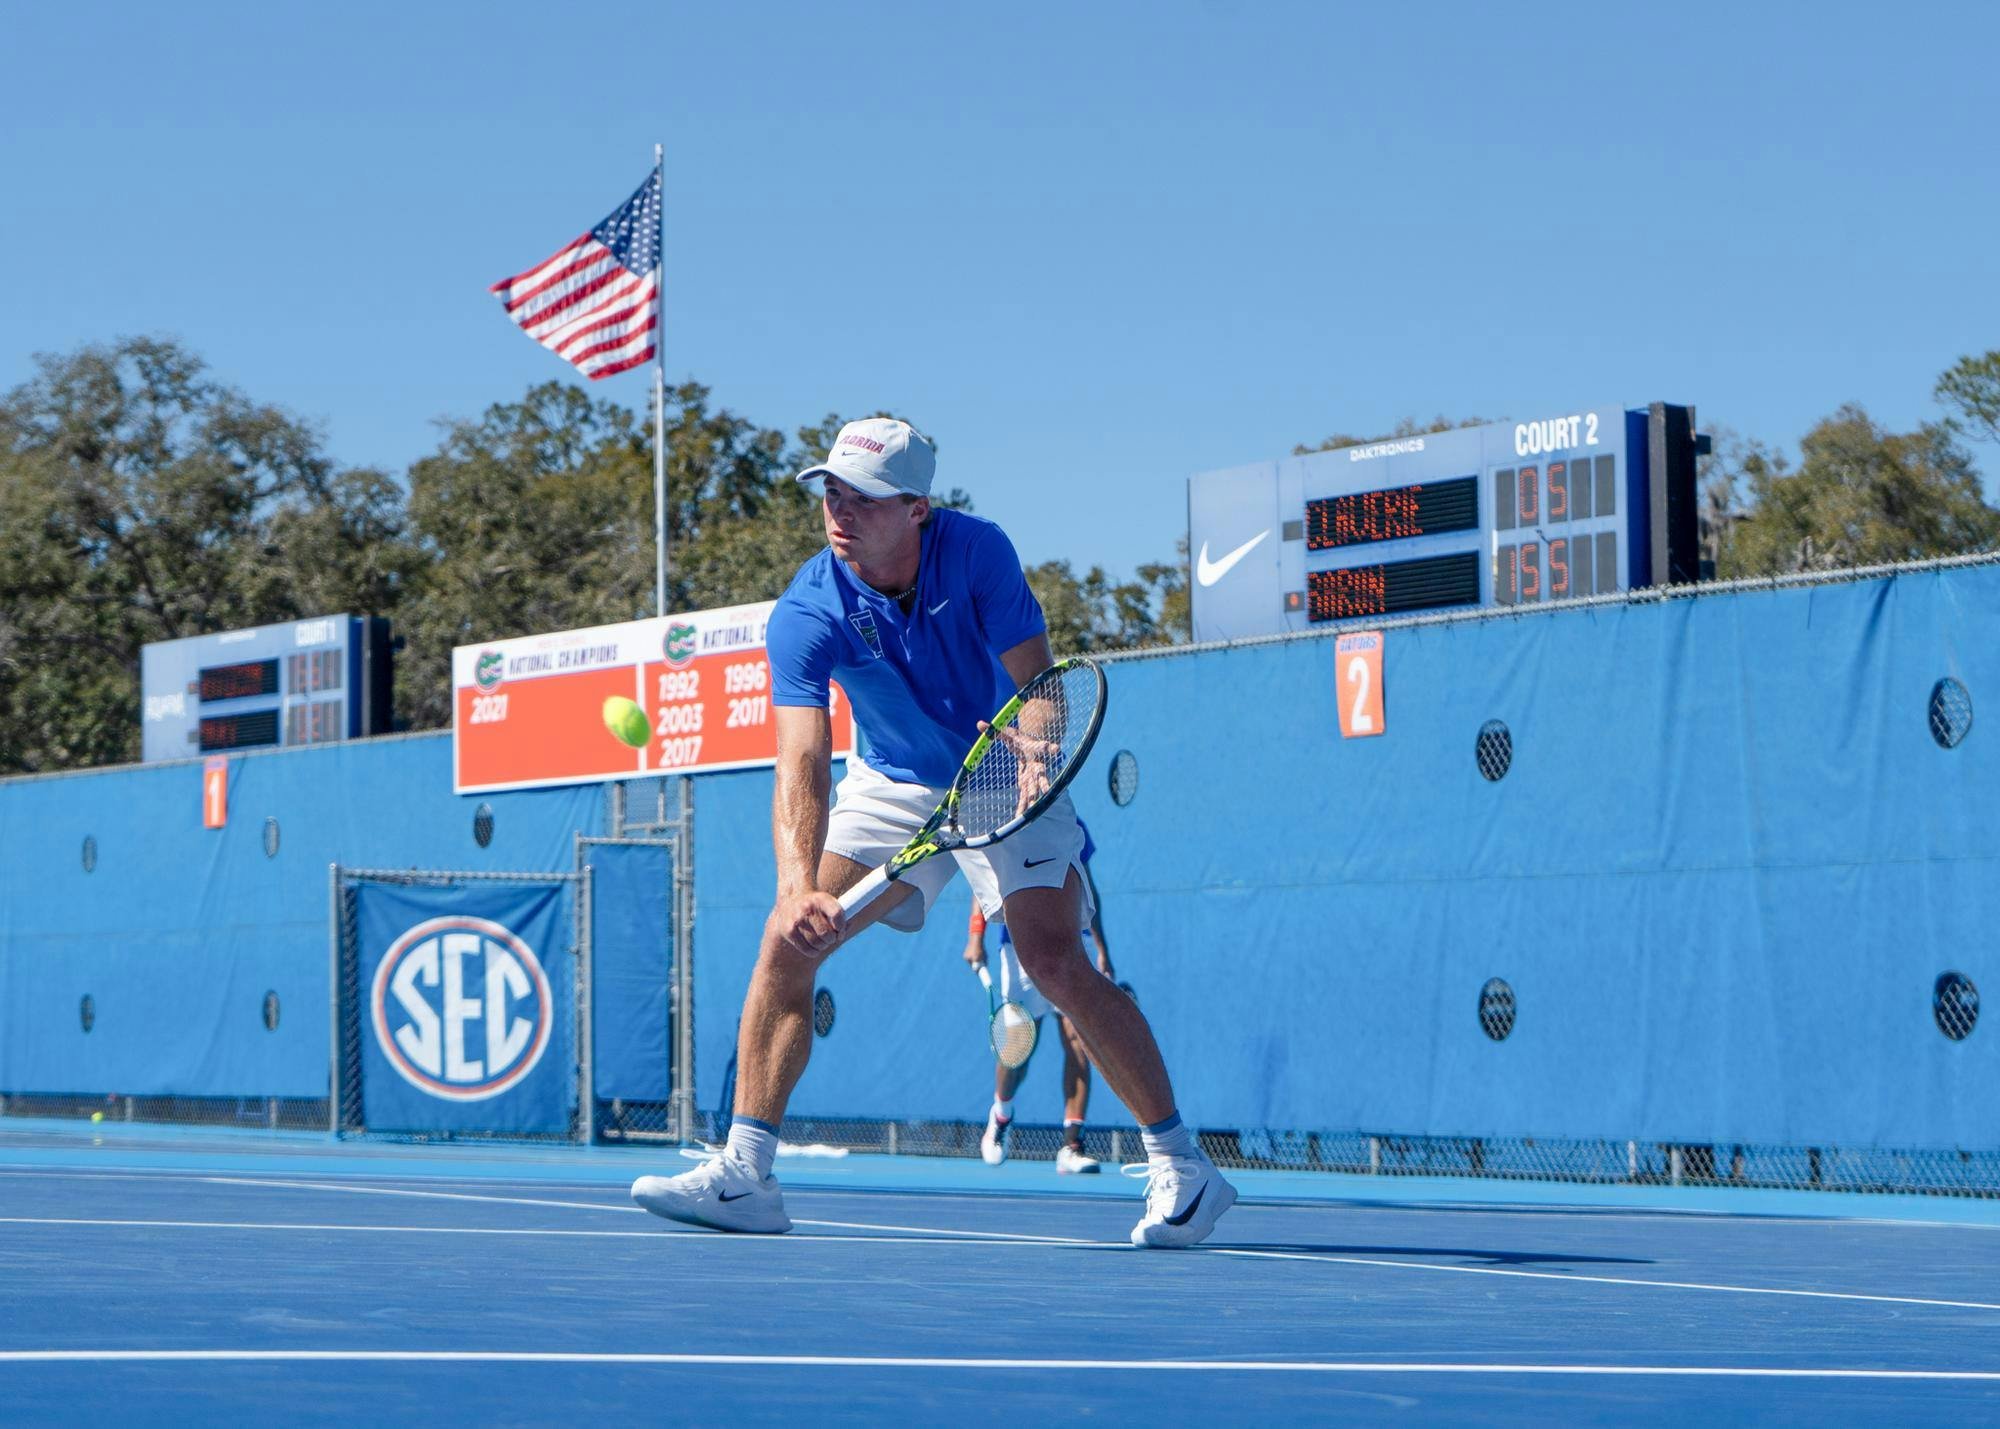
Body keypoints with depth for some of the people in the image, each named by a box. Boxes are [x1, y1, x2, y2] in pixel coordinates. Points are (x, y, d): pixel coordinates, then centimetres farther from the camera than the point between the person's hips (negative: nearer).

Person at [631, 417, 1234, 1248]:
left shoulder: (977, 552, -24)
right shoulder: (805, 616, -24)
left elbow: (1037, 687, -20)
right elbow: (802, 762, -35)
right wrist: (798, 887, -51)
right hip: (892, 783, 2)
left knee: (1055, 961, -19)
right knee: (786, 940, -14)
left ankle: (1180, 1164, -7)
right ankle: (744, 1173, -6)